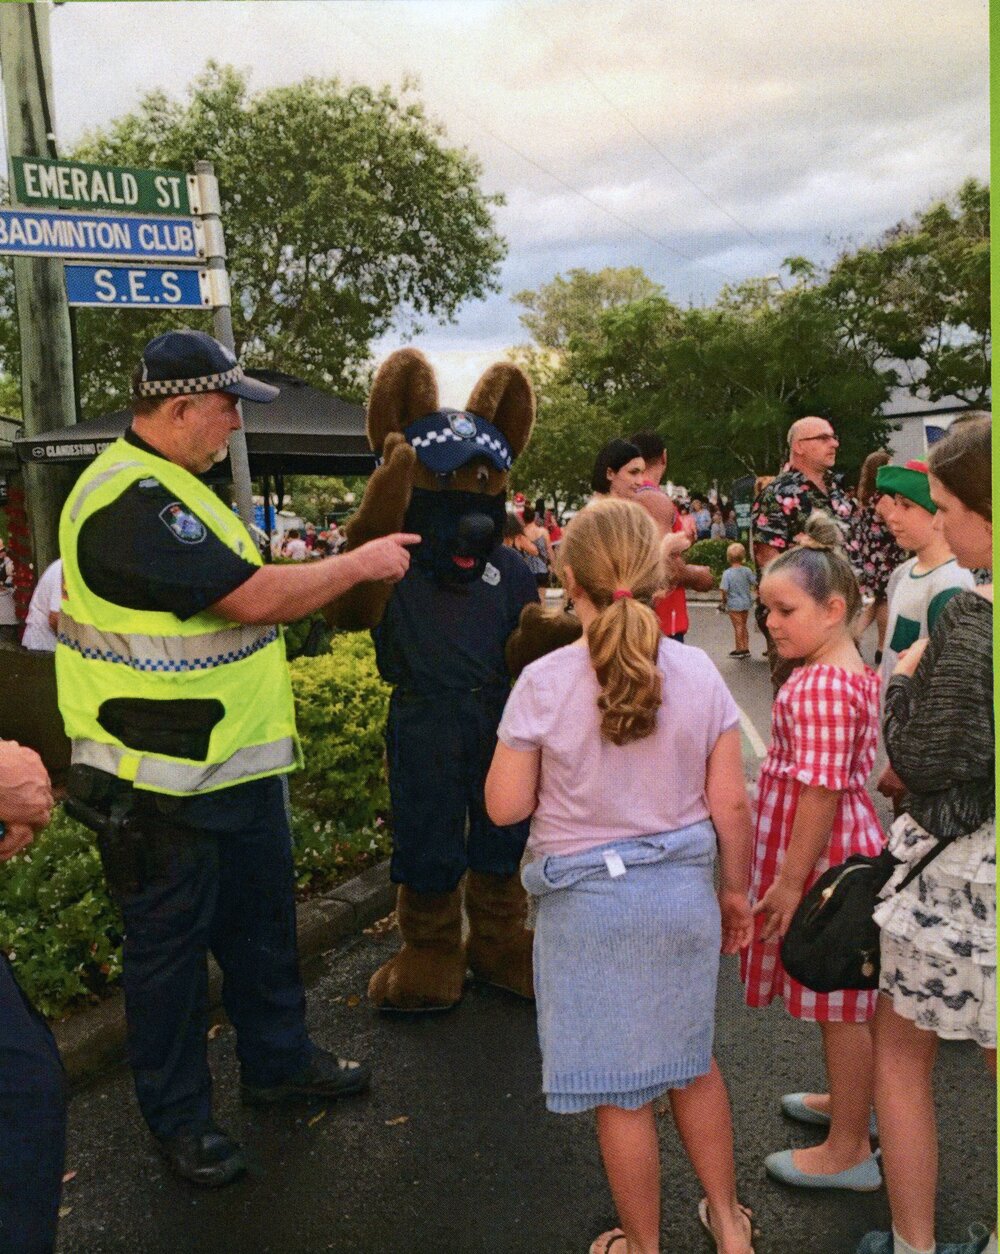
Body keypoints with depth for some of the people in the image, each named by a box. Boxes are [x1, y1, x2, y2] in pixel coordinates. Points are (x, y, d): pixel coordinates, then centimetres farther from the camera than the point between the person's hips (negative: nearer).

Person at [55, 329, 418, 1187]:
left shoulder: (168, 486, 12)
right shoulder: (131, 502, -24)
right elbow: (254, 599, -26)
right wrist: (362, 563, -14)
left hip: (237, 763, 10)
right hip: (166, 785, -10)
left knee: (262, 920, 21)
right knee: (169, 945, 8)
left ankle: (279, 1060, 41)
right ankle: (179, 1118, 27)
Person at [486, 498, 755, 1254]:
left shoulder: (545, 683, -17)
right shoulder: (699, 674, -9)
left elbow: (504, 807, -11)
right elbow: (731, 806, -3)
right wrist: (735, 890, 11)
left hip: (588, 906, -3)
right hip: (684, 894, 4)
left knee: (621, 1094, 14)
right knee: (692, 1062, 26)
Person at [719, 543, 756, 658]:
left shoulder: (727, 573, -17)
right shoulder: (747, 570, -5)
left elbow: (724, 589, -18)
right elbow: (754, 584, -1)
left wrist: (724, 601, -2)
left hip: (734, 604, -4)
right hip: (745, 603, 5)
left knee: (738, 626, 3)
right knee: (743, 625, 17)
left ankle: (739, 649, 9)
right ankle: (746, 648, 23)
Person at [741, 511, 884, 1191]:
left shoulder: (819, 686, -25)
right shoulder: (854, 671, 7)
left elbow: (820, 791, -26)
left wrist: (790, 879, -20)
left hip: (827, 857, -10)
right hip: (848, 847, 10)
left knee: (839, 1004, 4)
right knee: (845, 997, 24)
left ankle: (849, 1152, 19)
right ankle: (851, 1100, 42)